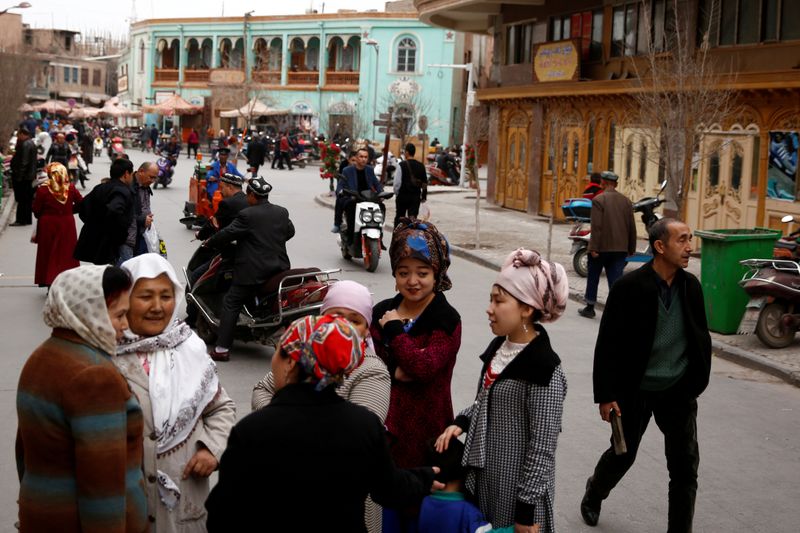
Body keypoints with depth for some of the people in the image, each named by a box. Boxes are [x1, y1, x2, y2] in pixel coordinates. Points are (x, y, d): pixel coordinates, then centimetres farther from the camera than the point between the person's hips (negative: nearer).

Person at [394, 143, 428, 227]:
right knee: (413, 218, 3)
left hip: (403, 195, -3)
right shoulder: (421, 166, 4)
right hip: (416, 196, 3)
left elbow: (397, 182, -12)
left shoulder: (402, 165, -10)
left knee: (399, 217, 9)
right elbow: (425, 183, 9)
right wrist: (424, 196, 19)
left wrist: (396, 193, 3)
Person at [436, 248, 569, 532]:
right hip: (484, 478, 8)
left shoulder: (544, 367, -22)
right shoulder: (499, 347, 3)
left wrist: (527, 510, -18)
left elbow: (543, 447, -20)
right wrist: (461, 422, -1)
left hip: (517, 487, -7)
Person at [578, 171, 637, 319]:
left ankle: (590, 308, 23)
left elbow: (596, 226, -16)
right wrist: (631, 249, 16)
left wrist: (594, 248, -16)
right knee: (616, 279, 3)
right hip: (620, 248, 4)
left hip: (601, 247, -4)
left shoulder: (598, 200, -9)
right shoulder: (626, 201, 7)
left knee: (593, 278, 13)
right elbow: (632, 227, 9)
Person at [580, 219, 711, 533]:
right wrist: (606, 396, -13)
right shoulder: (630, 288, -16)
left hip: (679, 392, 3)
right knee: (623, 454, 16)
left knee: (685, 467, 2)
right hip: (635, 391, -3)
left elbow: (701, 338, 9)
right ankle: (593, 495, 46)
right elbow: (607, 345, -13)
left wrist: (697, 383, 4)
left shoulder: (691, 287, -2)